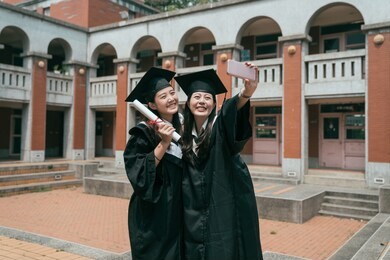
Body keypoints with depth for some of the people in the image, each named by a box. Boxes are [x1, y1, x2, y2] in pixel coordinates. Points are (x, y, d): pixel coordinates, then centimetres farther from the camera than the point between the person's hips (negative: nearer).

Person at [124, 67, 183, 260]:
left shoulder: (180, 130, 6)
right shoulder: (144, 132, -15)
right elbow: (138, 173, -23)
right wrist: (163, 143, -27)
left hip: (176, 210, 7)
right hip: (153, 212, -6)